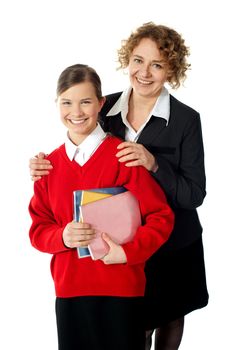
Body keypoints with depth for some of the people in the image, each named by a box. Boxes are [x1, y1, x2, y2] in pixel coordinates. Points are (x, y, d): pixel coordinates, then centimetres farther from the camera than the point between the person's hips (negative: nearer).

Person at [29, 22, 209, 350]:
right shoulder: (106, 108, -7)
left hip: (173, 245, -2)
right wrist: (46, 166, -14)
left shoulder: (186, 120, -15)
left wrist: (154, 164, -32)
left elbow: (194, 195, -16)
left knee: (168, 317, 20)